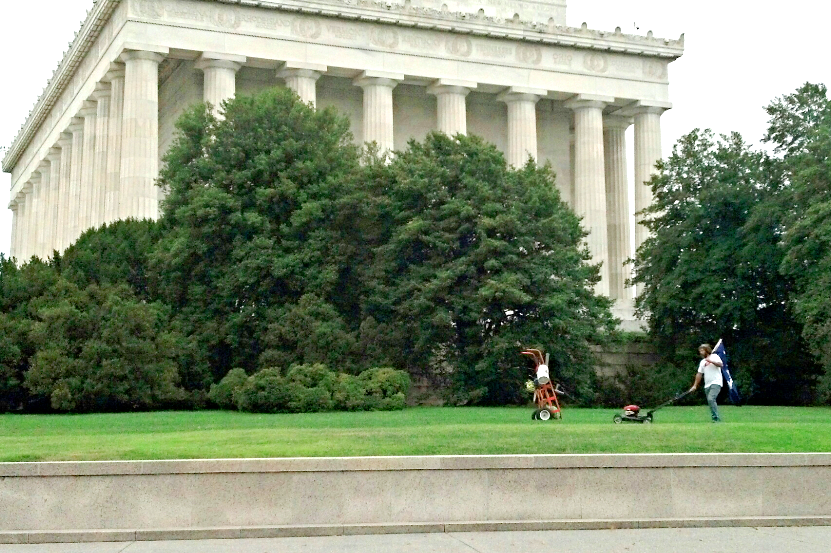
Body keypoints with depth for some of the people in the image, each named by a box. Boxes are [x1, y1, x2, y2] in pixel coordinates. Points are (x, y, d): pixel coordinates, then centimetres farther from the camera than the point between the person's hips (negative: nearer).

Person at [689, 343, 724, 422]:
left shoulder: (714, 357, 2)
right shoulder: (702, 362, 20)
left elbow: (720, 364, -15)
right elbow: (699, 374, 19)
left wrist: (710, 361, -24)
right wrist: (695, 386, 14)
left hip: (716, 383, -7)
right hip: (707, 385, 7)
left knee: (711, 399, -24)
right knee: (710, 401, 2)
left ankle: (716, 418, -23)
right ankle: (716, 419, 7)